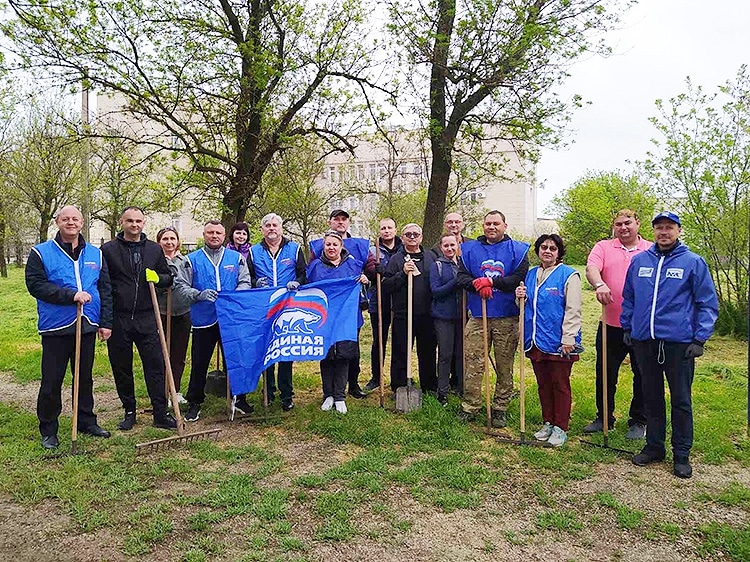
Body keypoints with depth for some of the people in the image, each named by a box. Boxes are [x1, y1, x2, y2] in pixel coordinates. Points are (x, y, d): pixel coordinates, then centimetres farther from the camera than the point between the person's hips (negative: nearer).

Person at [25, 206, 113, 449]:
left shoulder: (95, 254, 9)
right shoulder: (41, 253, -2)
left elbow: (105, 290, 10)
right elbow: (35, 285, -12)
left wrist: (105, 322, 5)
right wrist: (71, 295, -21)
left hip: (87, 326, 4)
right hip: (56, 328, -3)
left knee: (85, 378, 15)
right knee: (51, 381, 4)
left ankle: (86, 421, 28)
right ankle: (48, 430, 18)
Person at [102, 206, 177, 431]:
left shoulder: (155, 249, 10)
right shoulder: (108, 250, 2)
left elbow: (168, 278, 17)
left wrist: (157, 278, -8)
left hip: (147, 319, 1)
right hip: (118, 319, -1)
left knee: (155, 365, 0)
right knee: (121, 368, 9)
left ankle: (161, 414, 7)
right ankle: (129, 412, 25)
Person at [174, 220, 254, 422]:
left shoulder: (236, 258, 8)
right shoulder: (192, 260, 4)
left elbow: (245, 283, 5)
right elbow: (180, 286, 1)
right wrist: (199, 294, -17)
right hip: (203, 320, -1)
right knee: (199, 364, 6)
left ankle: (238, 398, 25)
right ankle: (194, 403, 20)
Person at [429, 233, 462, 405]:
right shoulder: (437, 266, -1)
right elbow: (435, 291, -10)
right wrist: (456, 282, -20)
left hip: (461, 316, 3)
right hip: (443, 317, -3)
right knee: (445, 355, 0)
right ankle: (442, 392, 10)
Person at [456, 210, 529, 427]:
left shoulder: (517, 250, 3)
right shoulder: (470, 249, 11)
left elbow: (520, 279, -8)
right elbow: (461, 277, 4)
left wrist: (490, 281, -15)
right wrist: (476, 284, -16)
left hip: (507, 318, -1)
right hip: (478, 316, 2)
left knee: (505, 366, 7)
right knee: (473, 363, -1)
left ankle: (500, 408, 19)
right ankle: (470, 407, 10)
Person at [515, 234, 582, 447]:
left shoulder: (569, 275, -7)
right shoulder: (531, 275, 11)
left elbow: (573, 310, -11)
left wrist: (568, 338, -16)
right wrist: (521, 298, 0)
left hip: (558, 342, -6)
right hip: (536, 341, 6)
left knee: (560, 385, 5)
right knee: (543, 384, 15)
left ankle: (560, 428, 17)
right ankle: (548, 423, 29)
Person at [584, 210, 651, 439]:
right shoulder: (603, 247, 5)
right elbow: (591, 269, -12)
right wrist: (600, 284, -34)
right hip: (611, 325, 1)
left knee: (642, 376, 10)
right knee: (605, 375, 10)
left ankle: (638, 422, 26)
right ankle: (604, 418, 27)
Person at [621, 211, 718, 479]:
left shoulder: (693, 262, -2)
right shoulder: (638, 261, 7)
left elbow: (708, 304, -2)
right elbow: (628, 298, 16)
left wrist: (699, 339, -8)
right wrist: (627, 327, 11)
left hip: (679, 343, -3)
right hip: (644, 341, 3)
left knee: (681, 401, 7)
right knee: (651, 397, 14)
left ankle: (682, 454, 20)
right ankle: (654, 446, 28)